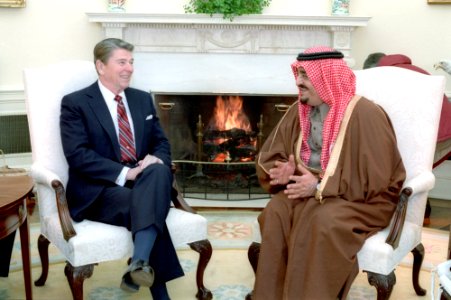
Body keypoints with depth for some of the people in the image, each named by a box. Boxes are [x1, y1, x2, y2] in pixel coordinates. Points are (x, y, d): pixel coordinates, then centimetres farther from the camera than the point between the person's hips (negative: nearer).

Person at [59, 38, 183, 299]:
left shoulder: (143, 99, 16)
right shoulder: (75, 103, -1)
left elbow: (161, 142, 16)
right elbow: (78, 155, -13)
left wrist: (157, 159, -11)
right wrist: (123, 173, -23)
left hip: (144, 180, 4)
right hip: (99, 190, -4)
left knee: (159, 171, -33)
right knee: (149, 208, -34)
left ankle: (140, 265, -45)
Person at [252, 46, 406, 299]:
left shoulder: (365, 115, -16)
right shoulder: (300, 110, 4)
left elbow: (375, 181, -17)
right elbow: (270, 155, 13)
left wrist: (321, 186, -22)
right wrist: (286, 171, -11)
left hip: (362, 198, -5)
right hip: (312, 189, 5)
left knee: (323, 221, -36)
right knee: (275, 212, -25)